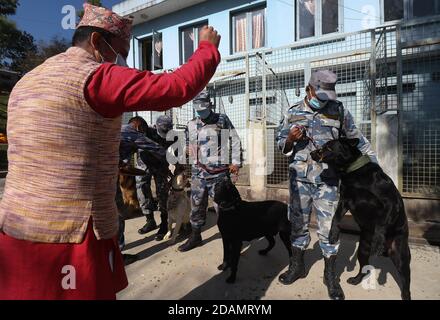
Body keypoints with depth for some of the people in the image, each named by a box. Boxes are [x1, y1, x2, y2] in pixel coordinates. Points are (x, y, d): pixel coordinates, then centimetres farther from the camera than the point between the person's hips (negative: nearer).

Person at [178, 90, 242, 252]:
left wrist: (236, 162, -6)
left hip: (218, 172, -4)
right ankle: (195, 236, 29)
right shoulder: (192, 125, 11)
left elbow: (235, 140, 1)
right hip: (198, 172, 4)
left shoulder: (222, 120, 1)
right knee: (197, 205, 12)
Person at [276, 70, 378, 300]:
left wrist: (373, 163, 7)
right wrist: (290, 140, -13)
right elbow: (281, 145, 9)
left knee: (328, 226, 3)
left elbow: (356, 139, 12)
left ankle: (330, 275, 22)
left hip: (328, 180, -1)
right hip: (299, 178, 1)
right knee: (298, 223, 11)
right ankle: (297, 266, 30)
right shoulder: (293, 113, 7)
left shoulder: (339, 111, 5)